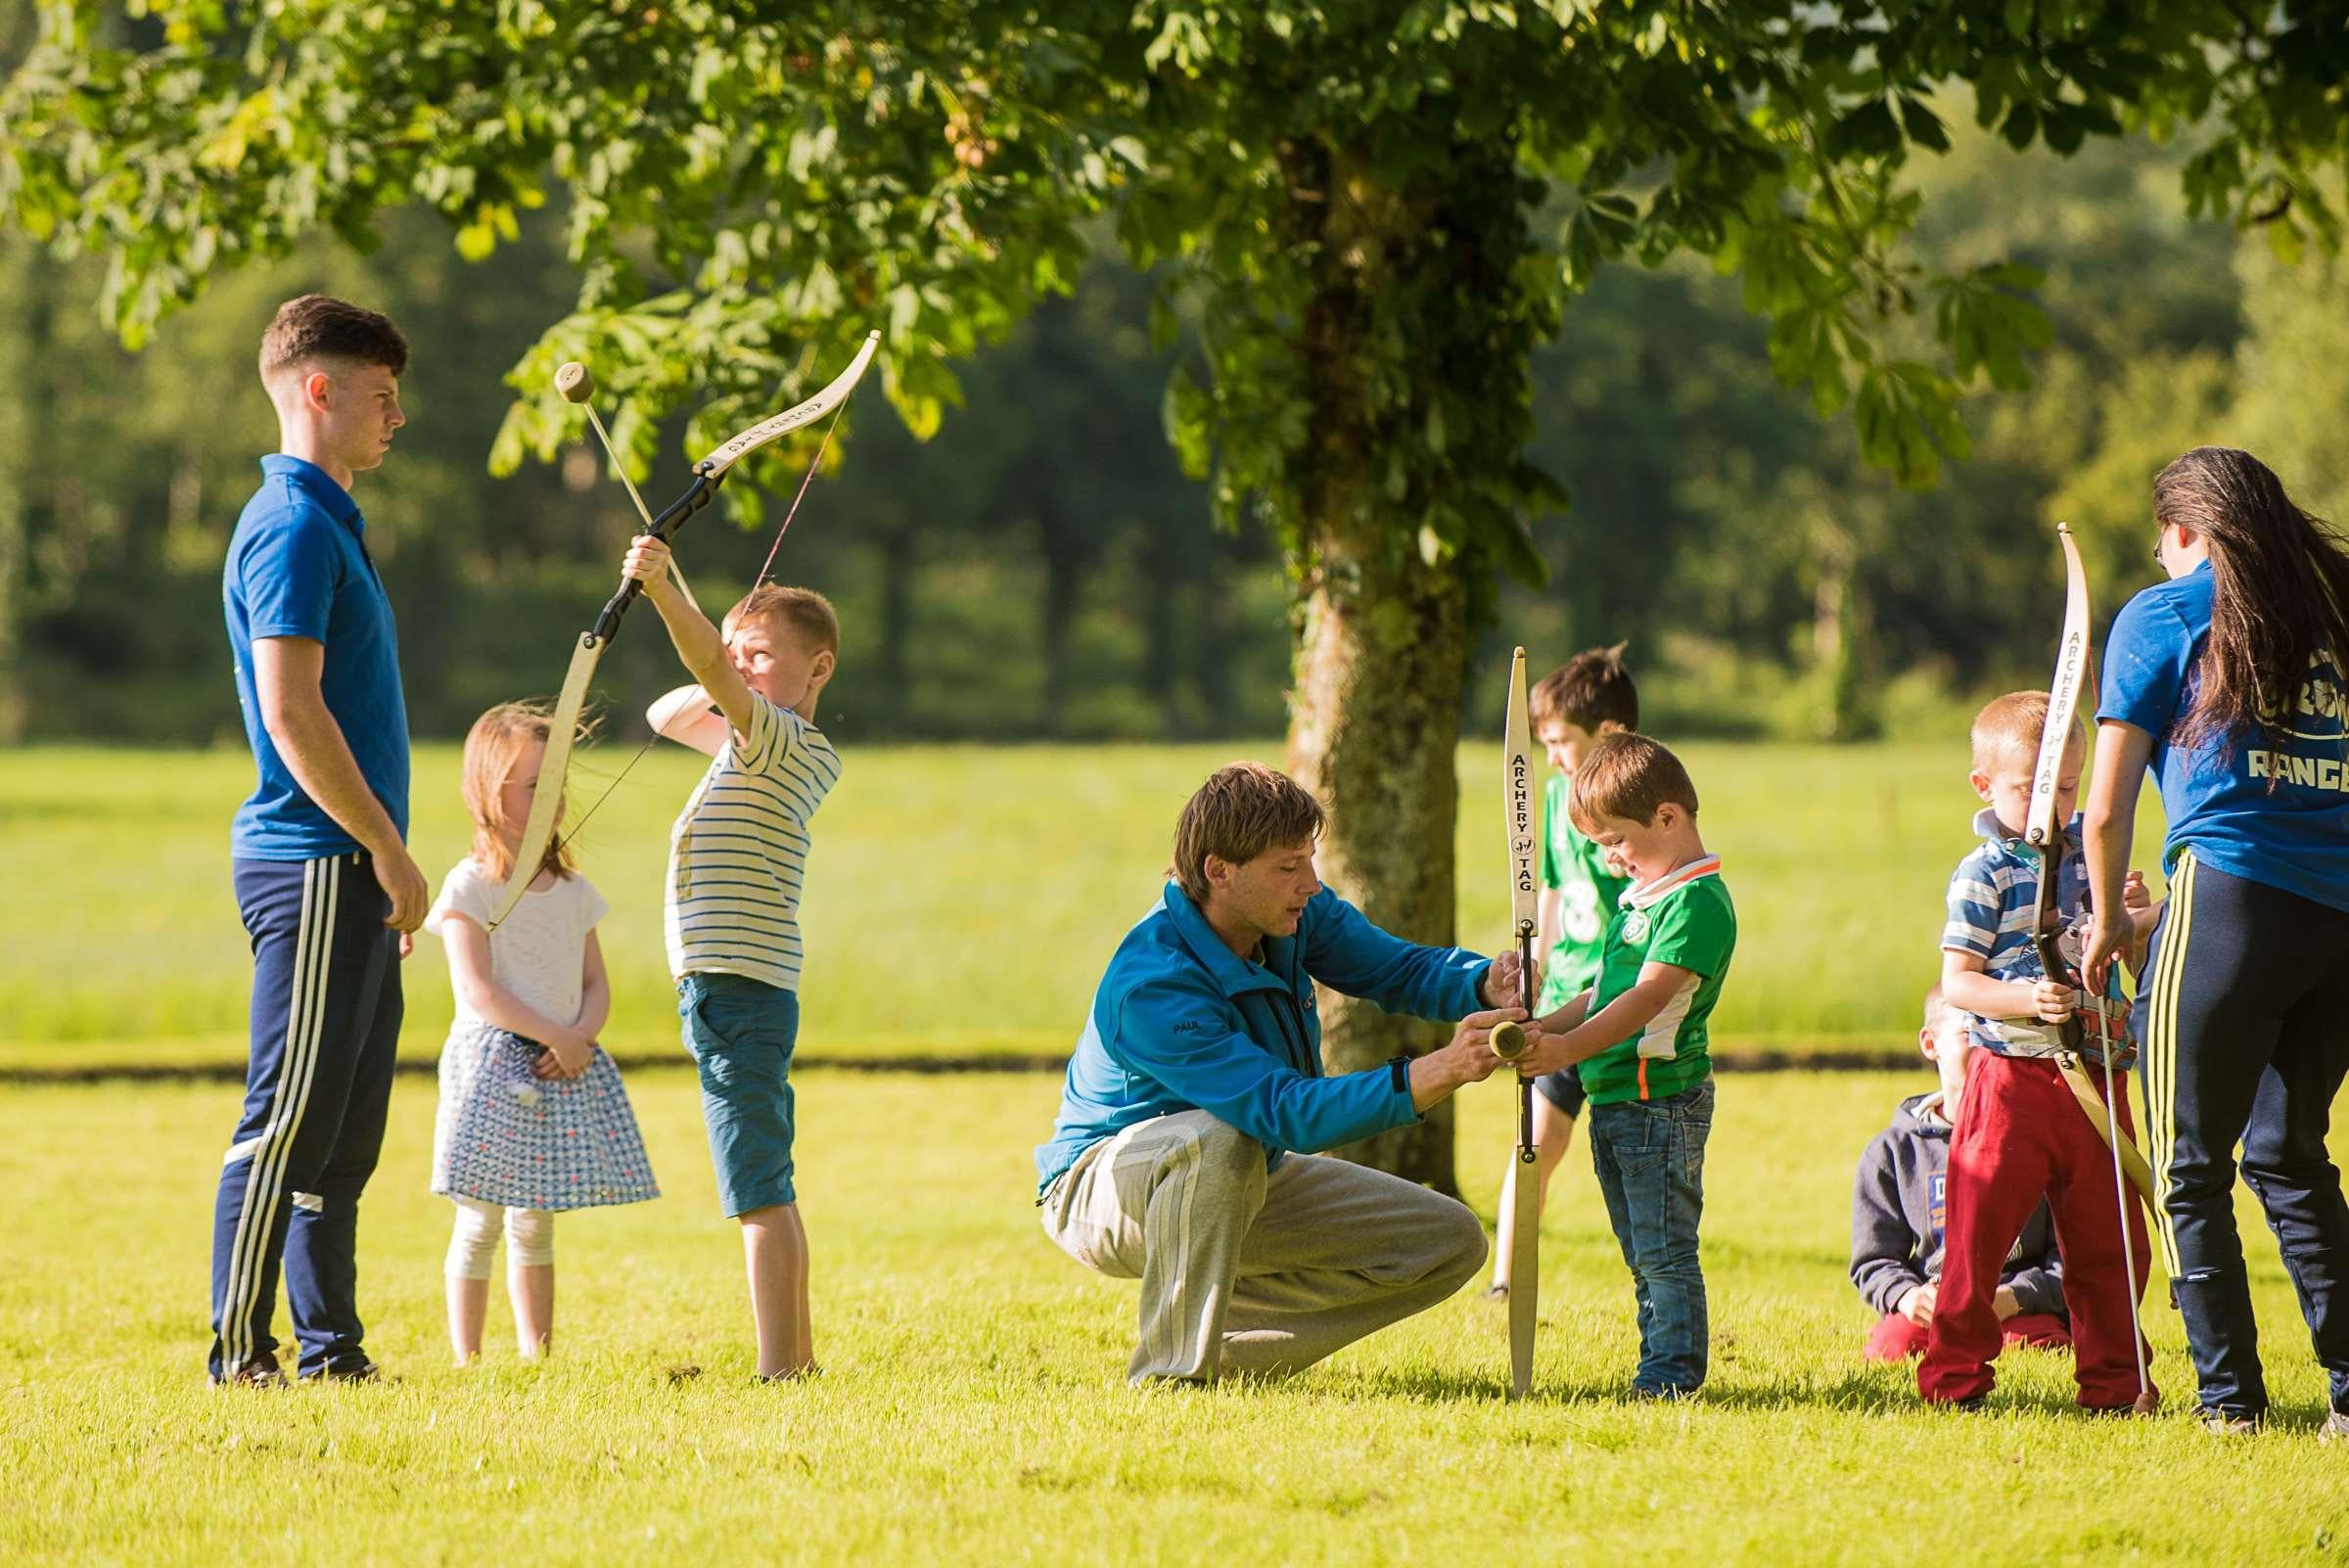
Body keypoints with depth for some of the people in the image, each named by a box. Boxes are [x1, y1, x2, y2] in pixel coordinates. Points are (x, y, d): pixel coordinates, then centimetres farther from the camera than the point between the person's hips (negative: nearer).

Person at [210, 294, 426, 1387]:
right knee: (290, 1120, -8)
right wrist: (385, 846, -18)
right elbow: (291, 711, -20)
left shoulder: (326, 522, 19)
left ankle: (330, 1348, 15)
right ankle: (240, 1353, -6)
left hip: (349, 872, 10)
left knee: (344, 1132, 12)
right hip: (314, 864, -10)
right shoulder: (292, 529, -13)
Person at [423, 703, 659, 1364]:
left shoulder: (573, 889, 12)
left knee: (534, 1223, 11)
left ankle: (537, 1354, 14)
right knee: (481, 1222, -3)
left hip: (563, 1064, 6)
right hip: (493, 1063, -6)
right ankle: (465, 1357, 1)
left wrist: (582, 1036, -9)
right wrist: (555, 1035, -16)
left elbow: (596, 986, 12)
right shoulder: (471, 887, -7)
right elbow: (477, 992, -14)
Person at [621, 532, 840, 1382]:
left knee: (759, 1189, -13)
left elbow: (715, 672, -27)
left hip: (739, 992, -10)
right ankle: (797, 1356, 22)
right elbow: (668, 714, 30)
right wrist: (705, 692, 10)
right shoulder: (750, 739, 19)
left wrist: (664, 588, -39)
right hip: (746, 992, 10)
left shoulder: (787, 741, -10)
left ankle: (777, 1370, -16)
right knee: (767, 1191, 16)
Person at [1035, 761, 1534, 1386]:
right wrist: (1435, 1073, -52)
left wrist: (1486, 985, -31)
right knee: (1220, 1137, -43)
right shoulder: (1150, 988, -35)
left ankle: (1226, 1346, 4)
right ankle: (1169, 1374, -28)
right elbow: (1288, 1114, -42)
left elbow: (1401, 969, -7)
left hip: (1236, 1191, 8)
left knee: (1450, 1244, -3)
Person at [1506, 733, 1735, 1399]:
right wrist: (1546, 1028, 11)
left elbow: (1649, 996, -24)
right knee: (1642, 1254, 14)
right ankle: (1659, 1364, 20)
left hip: (1664, 1100, -10)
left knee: (1664, 1250, -7)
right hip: (1613, 1101, 10)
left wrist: (1569, 1049, -31)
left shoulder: (1699, 901, -14)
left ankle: (1674, 1370, -4)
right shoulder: (1639, 895, 18)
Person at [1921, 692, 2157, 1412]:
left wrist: (2134, 922, -2)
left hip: (2095, 1077, 4)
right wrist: (2027, 1001, -24)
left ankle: (2111, 1378, 17)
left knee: (2108, 1237, 8)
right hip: (2012, 1076, -4)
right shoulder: (1983, 874, -4)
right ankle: (1954, 1372, 5)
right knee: (1979, 1227, -4)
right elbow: (1957, 981, -9)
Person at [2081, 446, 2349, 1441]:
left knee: (2191, 1169, 5)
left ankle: (2230, 1396, 1)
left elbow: (2106, 808, 6)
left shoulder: (2163, 615, 6)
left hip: (2231, 897, -5)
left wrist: (2108, 919, 21)